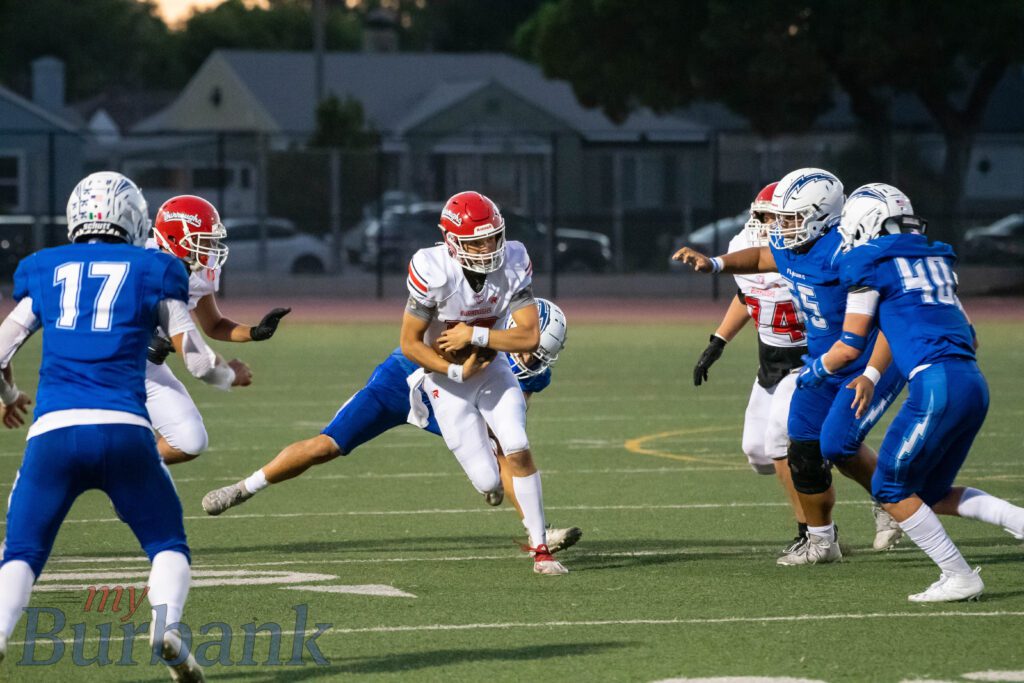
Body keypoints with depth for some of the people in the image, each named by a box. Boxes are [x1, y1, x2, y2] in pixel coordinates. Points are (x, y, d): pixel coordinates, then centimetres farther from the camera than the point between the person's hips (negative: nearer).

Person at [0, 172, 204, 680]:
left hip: (54, 433, 1)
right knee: (168, 545, 16)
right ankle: (166, 622, -14)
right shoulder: (151, 273, 11)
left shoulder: (43, 273, 17)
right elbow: (198, 361, 11)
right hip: (125, 431, -1)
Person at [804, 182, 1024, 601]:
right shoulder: (935, 259, 24)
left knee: (891, 491, 5)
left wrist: (815, 371, 24)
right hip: (974, 384, 8)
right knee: (932, 494, 18)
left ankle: (959, 578, 2)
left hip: (938, 384, -8)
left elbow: (850, 347, 3)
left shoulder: (870, 264, 2)